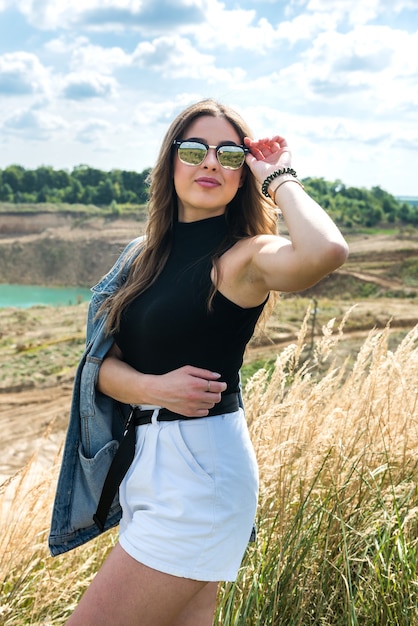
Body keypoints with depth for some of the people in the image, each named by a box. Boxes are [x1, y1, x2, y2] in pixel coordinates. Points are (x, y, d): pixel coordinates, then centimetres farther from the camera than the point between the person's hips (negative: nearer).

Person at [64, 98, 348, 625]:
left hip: (201, 468, -7)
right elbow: (107, 364, 7)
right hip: (141, 461, 7)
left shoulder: (242, 256, -12)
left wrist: (279, 179, -17)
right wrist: (153, 387, -15)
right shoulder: (149, 253, 10)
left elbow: (326, 251, -35)